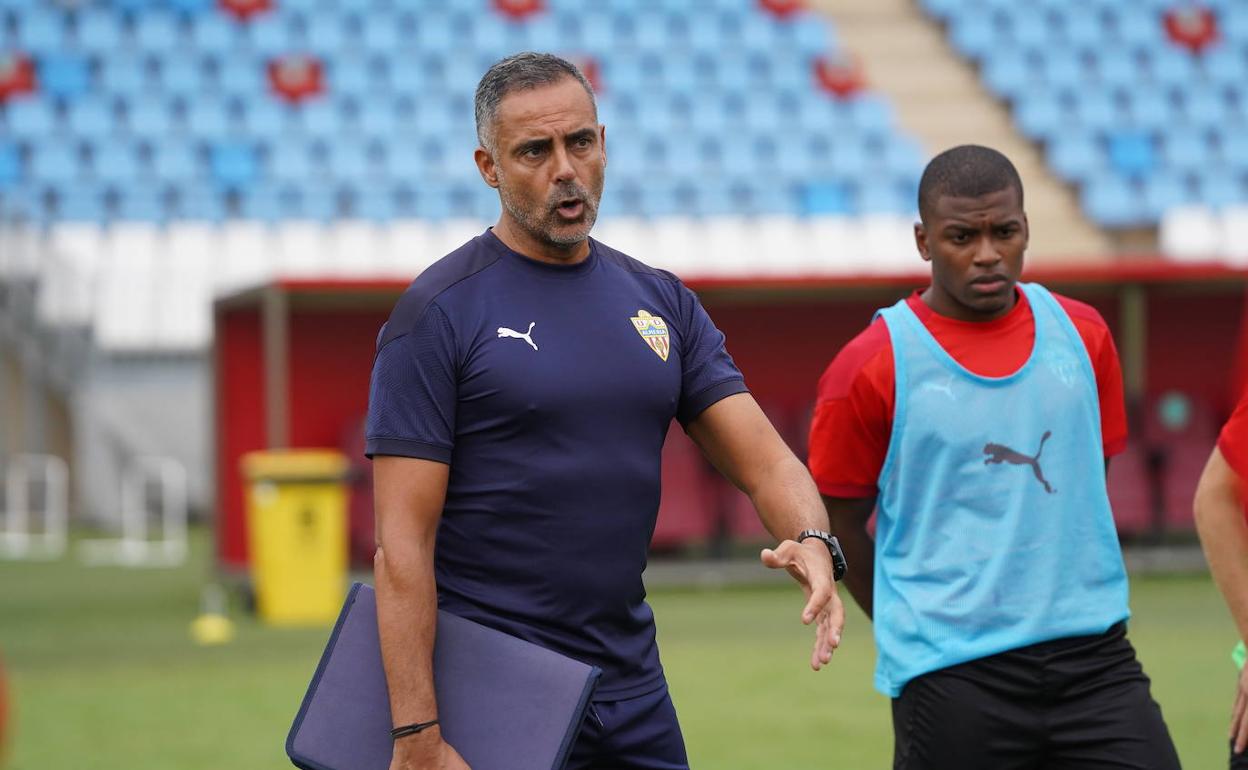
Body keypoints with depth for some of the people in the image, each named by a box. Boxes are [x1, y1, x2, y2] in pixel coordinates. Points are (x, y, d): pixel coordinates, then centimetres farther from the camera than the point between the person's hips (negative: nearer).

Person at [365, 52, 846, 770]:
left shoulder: (662, 301, 10)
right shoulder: (440, 312, -8)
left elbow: (762, 455, 6)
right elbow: (402, 543, -12)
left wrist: (812, 542, -17)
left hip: (633, 683, 5)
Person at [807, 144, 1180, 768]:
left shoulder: (1083, 336, 8)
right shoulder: (873, 367, -5)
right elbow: (839, 526, 3)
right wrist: (920, 627, 7)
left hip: (1094, 658, 4)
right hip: (953, 679, -4)